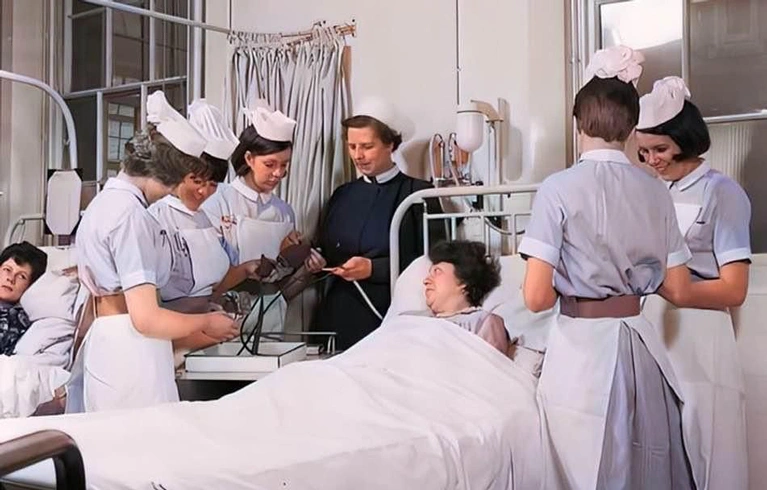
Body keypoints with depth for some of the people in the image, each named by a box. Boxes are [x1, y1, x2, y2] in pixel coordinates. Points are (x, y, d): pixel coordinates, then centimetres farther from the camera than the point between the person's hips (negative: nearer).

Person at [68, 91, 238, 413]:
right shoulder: (130, 213, -17)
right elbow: (146, 318, -20)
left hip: (106, 344, 10)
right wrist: (206, 322, -6)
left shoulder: (107, 200, 12)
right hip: (130, 353, -10)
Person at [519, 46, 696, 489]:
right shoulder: (655, 190, 1)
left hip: (583, 349, -4)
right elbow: (678, 288, 6)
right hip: (640, 345, 4)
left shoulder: (559, 188, -12)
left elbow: (536, 297, -14)